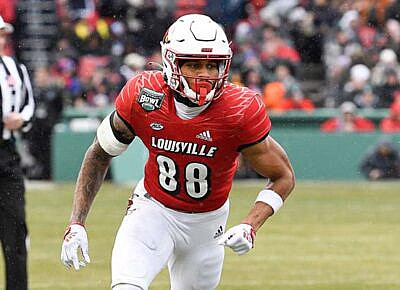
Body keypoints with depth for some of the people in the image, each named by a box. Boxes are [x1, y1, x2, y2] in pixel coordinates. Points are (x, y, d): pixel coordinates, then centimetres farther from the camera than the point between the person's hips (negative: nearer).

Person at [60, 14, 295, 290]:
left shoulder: (241, 111, -24)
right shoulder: (142, 97, -21)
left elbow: (283, 177, -12)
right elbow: (100, 154, -4)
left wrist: (250, 226, -29)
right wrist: (76, 223, -10)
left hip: (207, 223, 1)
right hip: (153, 211, -1)